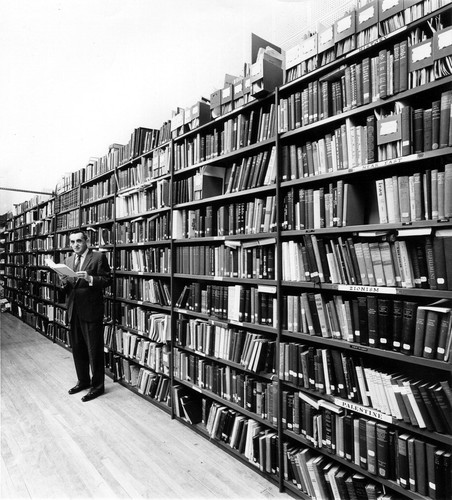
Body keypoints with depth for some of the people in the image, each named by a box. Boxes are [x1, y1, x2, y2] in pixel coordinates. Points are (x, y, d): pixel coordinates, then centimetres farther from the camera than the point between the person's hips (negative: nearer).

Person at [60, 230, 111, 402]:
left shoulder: (98, 257, -5)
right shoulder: (68, 260, 14)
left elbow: (107, 280, -10)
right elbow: (66, 287, 17)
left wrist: (90, 278, -25)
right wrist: (64, 282, -5)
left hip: (91, 310, -6)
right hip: (73, 310, 7)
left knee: (94, 350, 2)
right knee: (77, 348, 17)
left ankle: (97, 386, 16)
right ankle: (83, 381, 34)